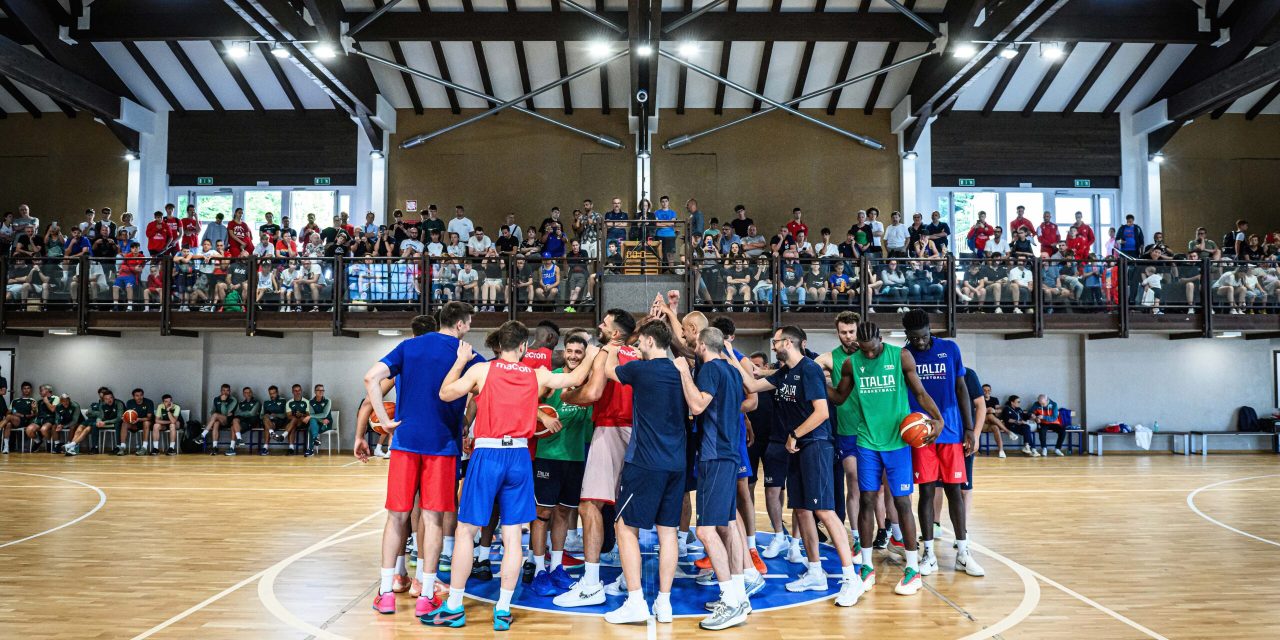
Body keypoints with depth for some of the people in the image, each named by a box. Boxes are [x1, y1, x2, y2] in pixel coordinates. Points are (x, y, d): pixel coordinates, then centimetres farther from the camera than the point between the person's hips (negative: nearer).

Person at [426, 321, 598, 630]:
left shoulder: (481, 369, -2)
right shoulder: (537, 376, 6)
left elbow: (445, 394, 2)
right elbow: (575, 379, 19)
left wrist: (460, 362, 15)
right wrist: (589, 357, 37)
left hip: (487, 454, -2)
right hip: (519, 456, 2)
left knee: (465, 531, 7)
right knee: (512, 536, 7)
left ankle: (454, 608, 11)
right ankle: (503, 610, 11)